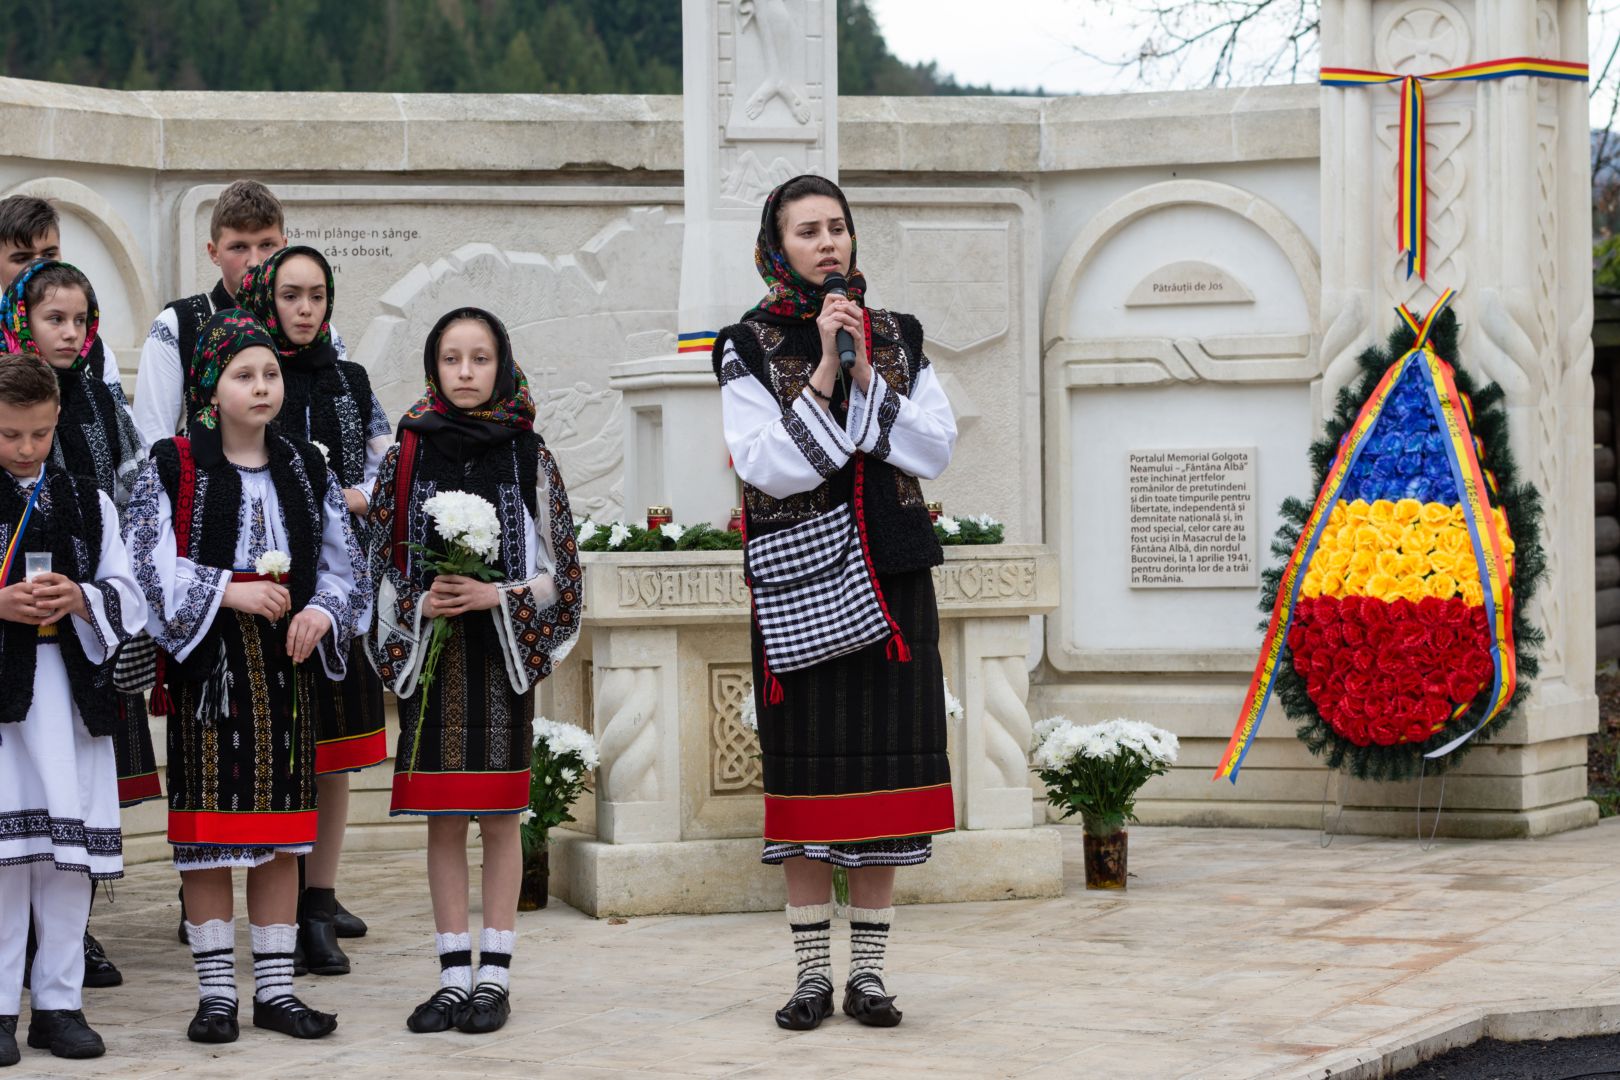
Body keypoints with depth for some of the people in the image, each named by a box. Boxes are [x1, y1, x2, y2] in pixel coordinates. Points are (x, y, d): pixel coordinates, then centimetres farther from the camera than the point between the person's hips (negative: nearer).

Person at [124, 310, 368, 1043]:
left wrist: (321, 610, -11)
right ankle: (216, 992, 6)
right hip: (207, 661, -4)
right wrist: (229, 592, -18)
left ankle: (275, 989, 13)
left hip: (285, 660, 4)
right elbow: (148, 565, -10)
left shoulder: (305, 469, 10)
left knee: (281, 827, 6)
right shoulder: (173, 467, -2)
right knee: (209, 830, -1)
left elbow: (342, 561, 9)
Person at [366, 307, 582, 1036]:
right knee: (442, 817, 4)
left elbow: (560, 567, 1)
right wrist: (419, 605, -11)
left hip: (503, 653, -1)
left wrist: (496, 595, -13)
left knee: (499, 813, 2)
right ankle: (455, 974, 10)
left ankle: (495, 974, 7)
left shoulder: (528, 456, 2)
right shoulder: (408, 455, 5)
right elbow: (381, 561, 6)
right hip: (430, 652, 1)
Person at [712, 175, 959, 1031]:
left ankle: (868, 970, 9)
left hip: (891, 578, 2)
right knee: (806, 772, 0)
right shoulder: (749, 348, 1)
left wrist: (867, 376, -10)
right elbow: (767, 466, -11)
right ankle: (812, 972, 8)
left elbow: (935, 451, 0)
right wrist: (822, 373, -16)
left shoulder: (897, 340, 10)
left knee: (884, 767, 2)